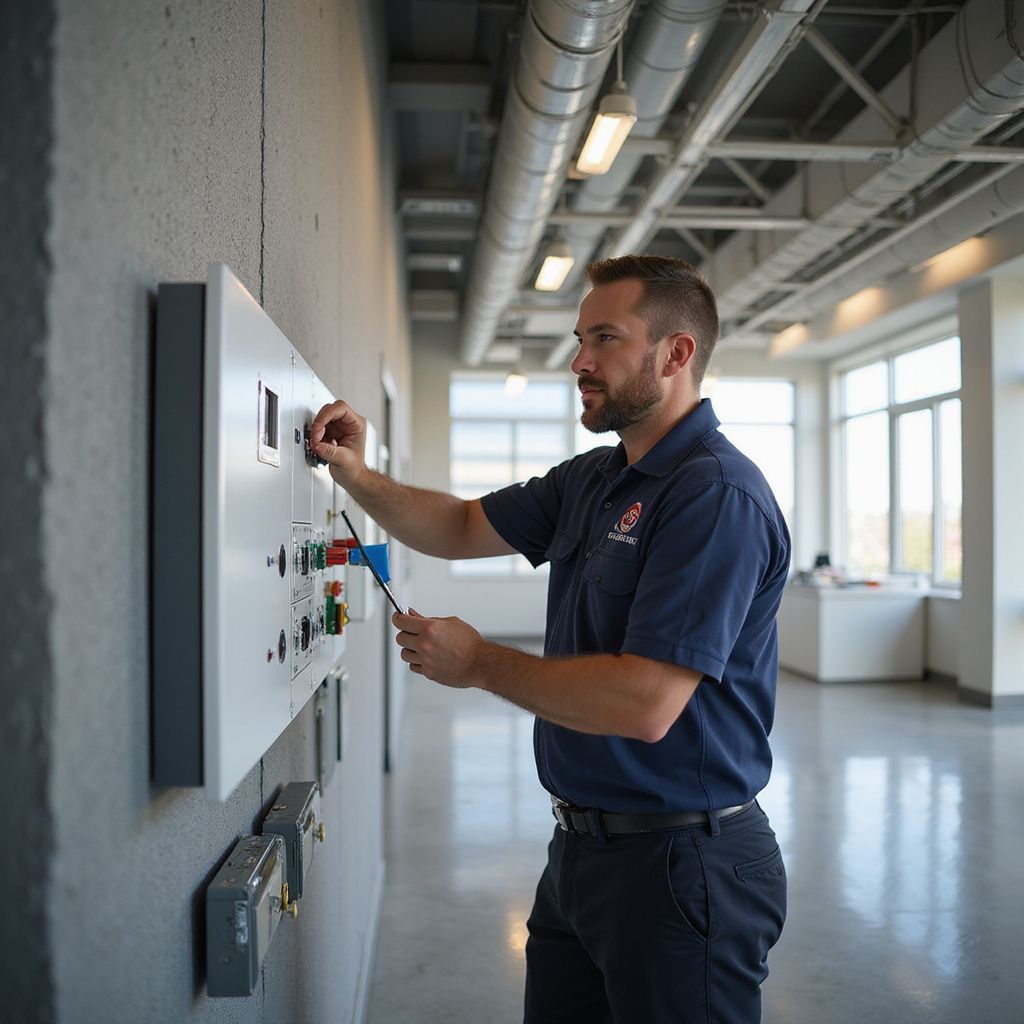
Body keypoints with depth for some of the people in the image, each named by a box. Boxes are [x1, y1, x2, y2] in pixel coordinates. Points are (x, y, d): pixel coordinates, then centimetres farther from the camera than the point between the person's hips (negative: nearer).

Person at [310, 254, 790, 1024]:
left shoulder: (717, 496, -22)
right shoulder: (591, 480, 9)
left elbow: (645, 704, -29)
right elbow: (462, 529, 16)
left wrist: (480, 663, -17)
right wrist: (357, 476, -1)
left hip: (679, 865, -9)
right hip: (582, 846, 9)